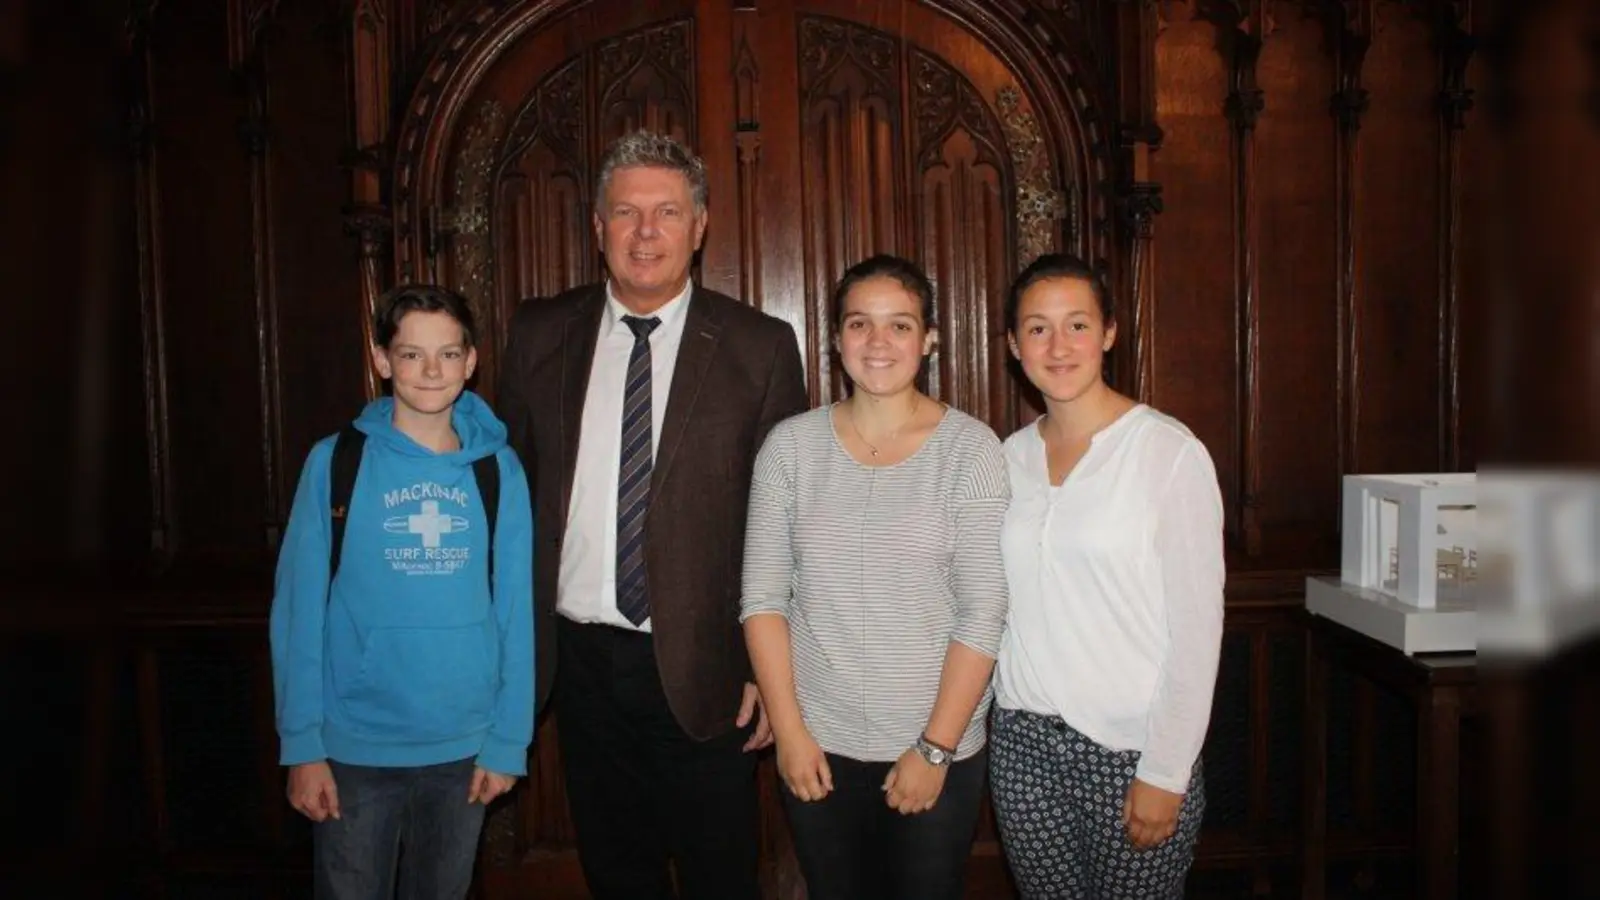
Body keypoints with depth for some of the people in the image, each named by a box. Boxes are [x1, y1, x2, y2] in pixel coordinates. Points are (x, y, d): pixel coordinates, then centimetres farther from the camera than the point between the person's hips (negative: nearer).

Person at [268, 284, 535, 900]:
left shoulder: (497, 470, -1)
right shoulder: (335, 462, -5)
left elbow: (515, 611, -1)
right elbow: (299, 610, -5)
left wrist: (508, 739, -3)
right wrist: (301, 744, -8)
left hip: (463, 746, 2)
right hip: (355, 745, -1)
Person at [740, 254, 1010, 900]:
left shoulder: (970, 448, -8)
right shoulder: (791, 445, -2)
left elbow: (983, 613, -9)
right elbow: (763, 597, 0)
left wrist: (935, 748, -11)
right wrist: (788, 730, -5)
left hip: (939, 748, -1)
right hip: (817, 747, 2)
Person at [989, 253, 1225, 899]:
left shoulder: (1169, 451, -9)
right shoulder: (1009, 457, 6)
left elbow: (1197, 624, -10)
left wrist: (1165, 774, -12)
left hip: (1130, 748, -4)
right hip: (1024, 745, 4)